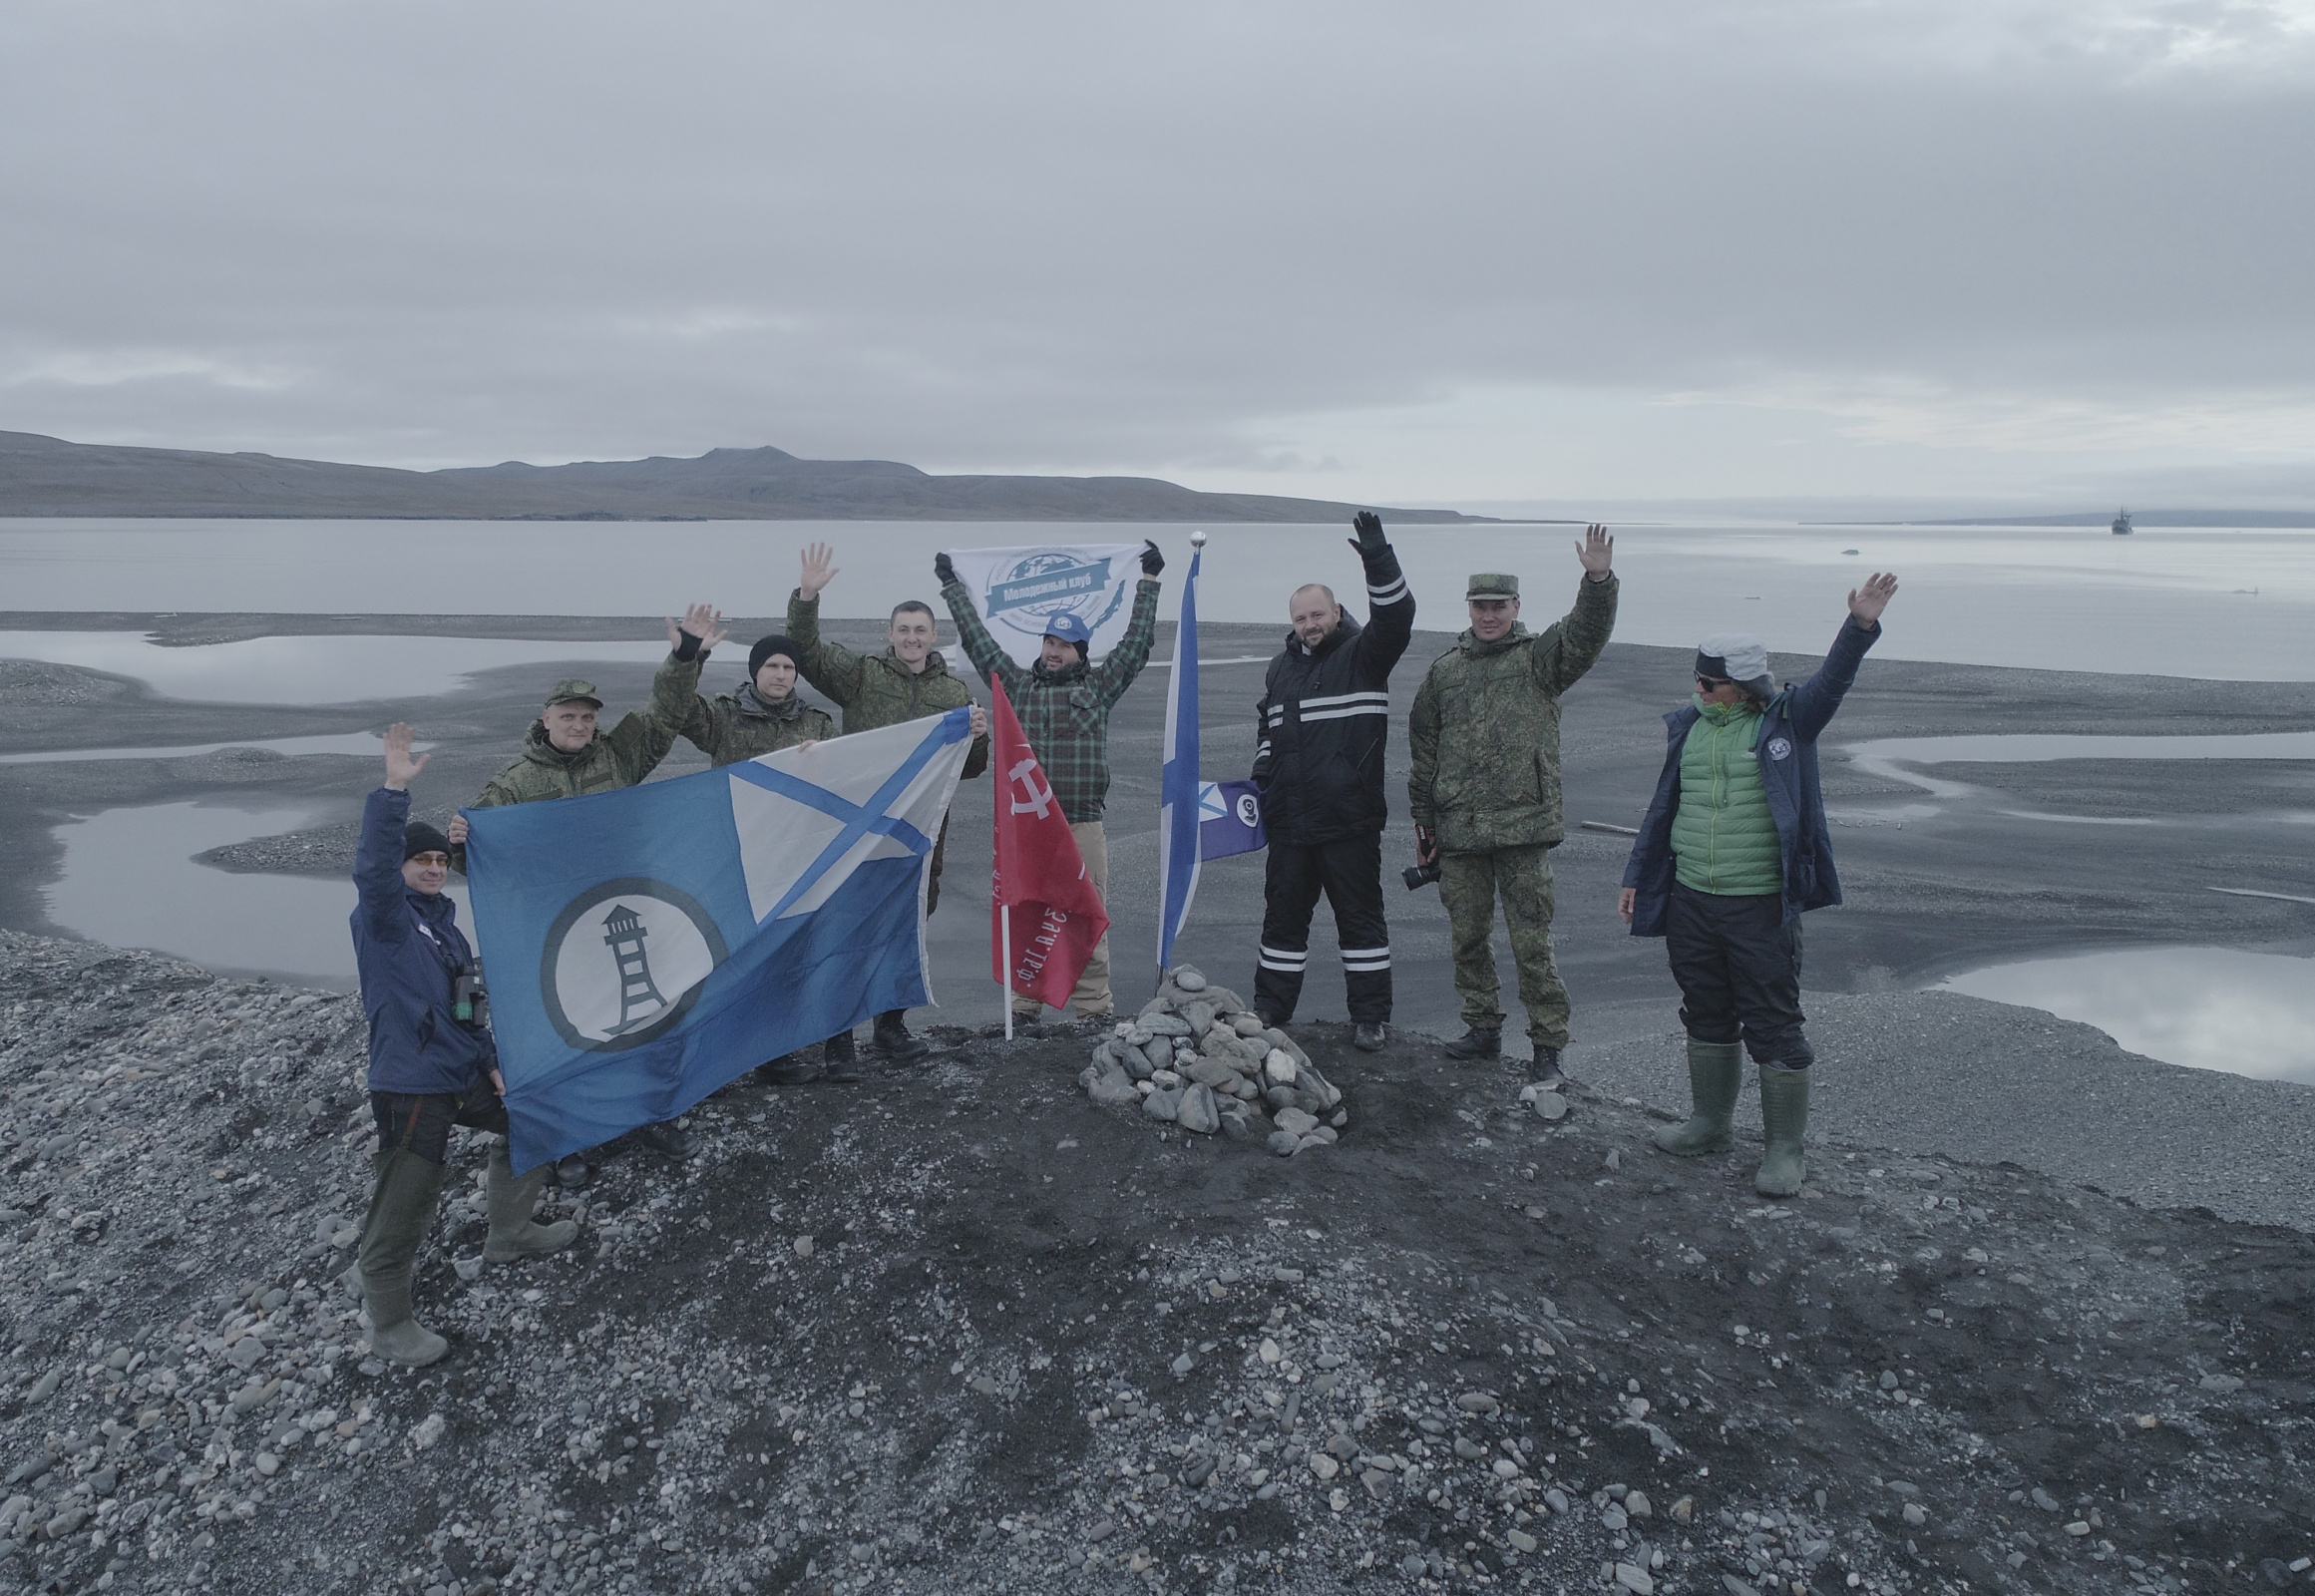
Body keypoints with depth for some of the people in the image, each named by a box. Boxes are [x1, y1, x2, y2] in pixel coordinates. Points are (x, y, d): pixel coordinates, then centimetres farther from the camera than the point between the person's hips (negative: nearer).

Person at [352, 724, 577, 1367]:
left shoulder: (444, 925, 14)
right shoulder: (384, 918, -10)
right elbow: (373, 867, -33)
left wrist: (491, 1063, 16)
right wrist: (393, 792, -43)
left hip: (465, 1074, 9)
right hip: (411, 1090, -9)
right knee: (402, 1213, -5)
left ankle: (509, 1234, 40)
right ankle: (388, 1326, 15)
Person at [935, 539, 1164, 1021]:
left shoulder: (1099, 687, 9)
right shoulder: (1017, 685, 12)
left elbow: (1136, 642, 8)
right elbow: (978, 640, 16)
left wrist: (1149, 581, 10)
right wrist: (952, 587, 20)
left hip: (1083, 827, -1)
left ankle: (1094, 1009, 9)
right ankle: (1023, 1009, 14)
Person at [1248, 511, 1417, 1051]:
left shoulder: (1363, 655, -3)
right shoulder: (1282, 666, 14)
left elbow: (1397, 618, -22)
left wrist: (1378, 561, -33)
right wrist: (1262, 776, 14)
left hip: (1350, 821, -5)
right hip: (1289, 822, 5)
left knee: (1361, 917, 3)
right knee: (1283, 915, 13)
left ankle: (1370, 1016, 12)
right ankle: (1270, 1006, 25)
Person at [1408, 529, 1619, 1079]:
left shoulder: (1540, 658, 5)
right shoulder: (1445, 669, 13)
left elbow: (1586, 634, -15)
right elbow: (1424, 749, 16)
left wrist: (1598, 579, -33)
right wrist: (1423, 822, 15)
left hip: (1524, 827, -4)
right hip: (1458, 829, 4)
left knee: (1532, 941, -2)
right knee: (1468, 936, 12)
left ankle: (1547, 1045, 7)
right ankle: (1483, 1029, 27)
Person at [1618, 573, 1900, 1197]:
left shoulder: (1787, 722, -4)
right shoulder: (1688, 726, 8)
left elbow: (1831, 682, -22)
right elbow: (1664, 807, 15)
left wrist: (1861, 626, -39)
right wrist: (1636, 877, 15)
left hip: (1762, 906, -5)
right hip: (1690, 902, 5)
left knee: (1773, 1024, 1)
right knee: (1705, 1017, 17)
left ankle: (1785, 1147, 13)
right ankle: (1709, 1124, 34)